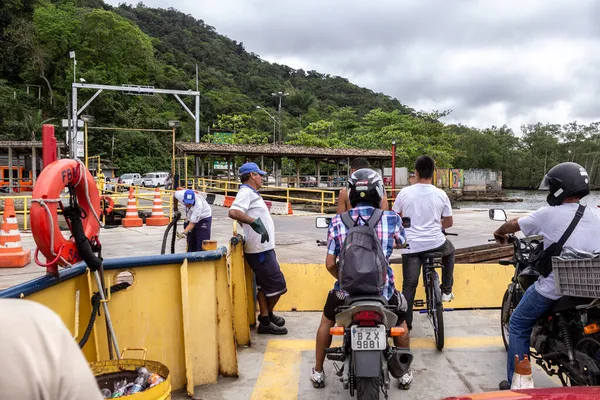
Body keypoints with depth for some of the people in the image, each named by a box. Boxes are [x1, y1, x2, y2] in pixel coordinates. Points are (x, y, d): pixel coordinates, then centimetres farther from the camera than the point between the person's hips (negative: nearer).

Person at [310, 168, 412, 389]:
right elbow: (401, 243, 17)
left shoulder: (337, 221, -5)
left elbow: (330, 264, -2)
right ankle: (405, 372, 42)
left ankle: (318, 372, 37)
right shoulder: (392, 219, -5)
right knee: (400, 321, 33)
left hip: (347, 290, 0)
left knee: (327, 321, 31)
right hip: (383, 289, 0)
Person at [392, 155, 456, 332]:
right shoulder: (441, 195, -1)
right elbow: (449, 222, 8)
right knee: (450, 251, 35)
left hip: (411, 245, 0)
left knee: (409, 286, 6)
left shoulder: (405, 193, -2)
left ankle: (406, 323, 6)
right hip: (435, 242, 1)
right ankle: (446, 291, 36)